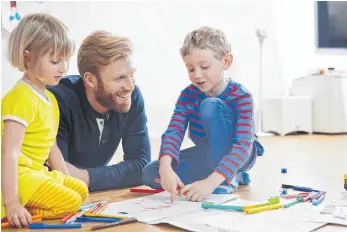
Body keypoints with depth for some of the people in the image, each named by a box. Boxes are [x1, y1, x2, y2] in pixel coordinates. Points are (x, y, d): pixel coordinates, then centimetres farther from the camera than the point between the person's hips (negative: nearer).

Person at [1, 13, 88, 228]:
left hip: (37, 172, 10)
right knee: (70, 202, -18)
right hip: (18, 176, -10)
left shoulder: (50, 99, 11)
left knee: (81, 190, 17)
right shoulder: (21, 98, -20)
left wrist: (67, 180, 17)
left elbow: (51, 147, 20)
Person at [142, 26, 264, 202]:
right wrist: (165, 167, -45)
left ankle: (227, 179, -21)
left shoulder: (241, 97, -23)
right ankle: (233, 175, -9)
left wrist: (211, 181, -49)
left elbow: (243, 144, -34)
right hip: (210, 154, 6)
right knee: (149, 174, -15)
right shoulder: (187, 95, -10)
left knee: (211, 106, -30)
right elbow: (173, 132, -23)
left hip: (238, 155, -6)